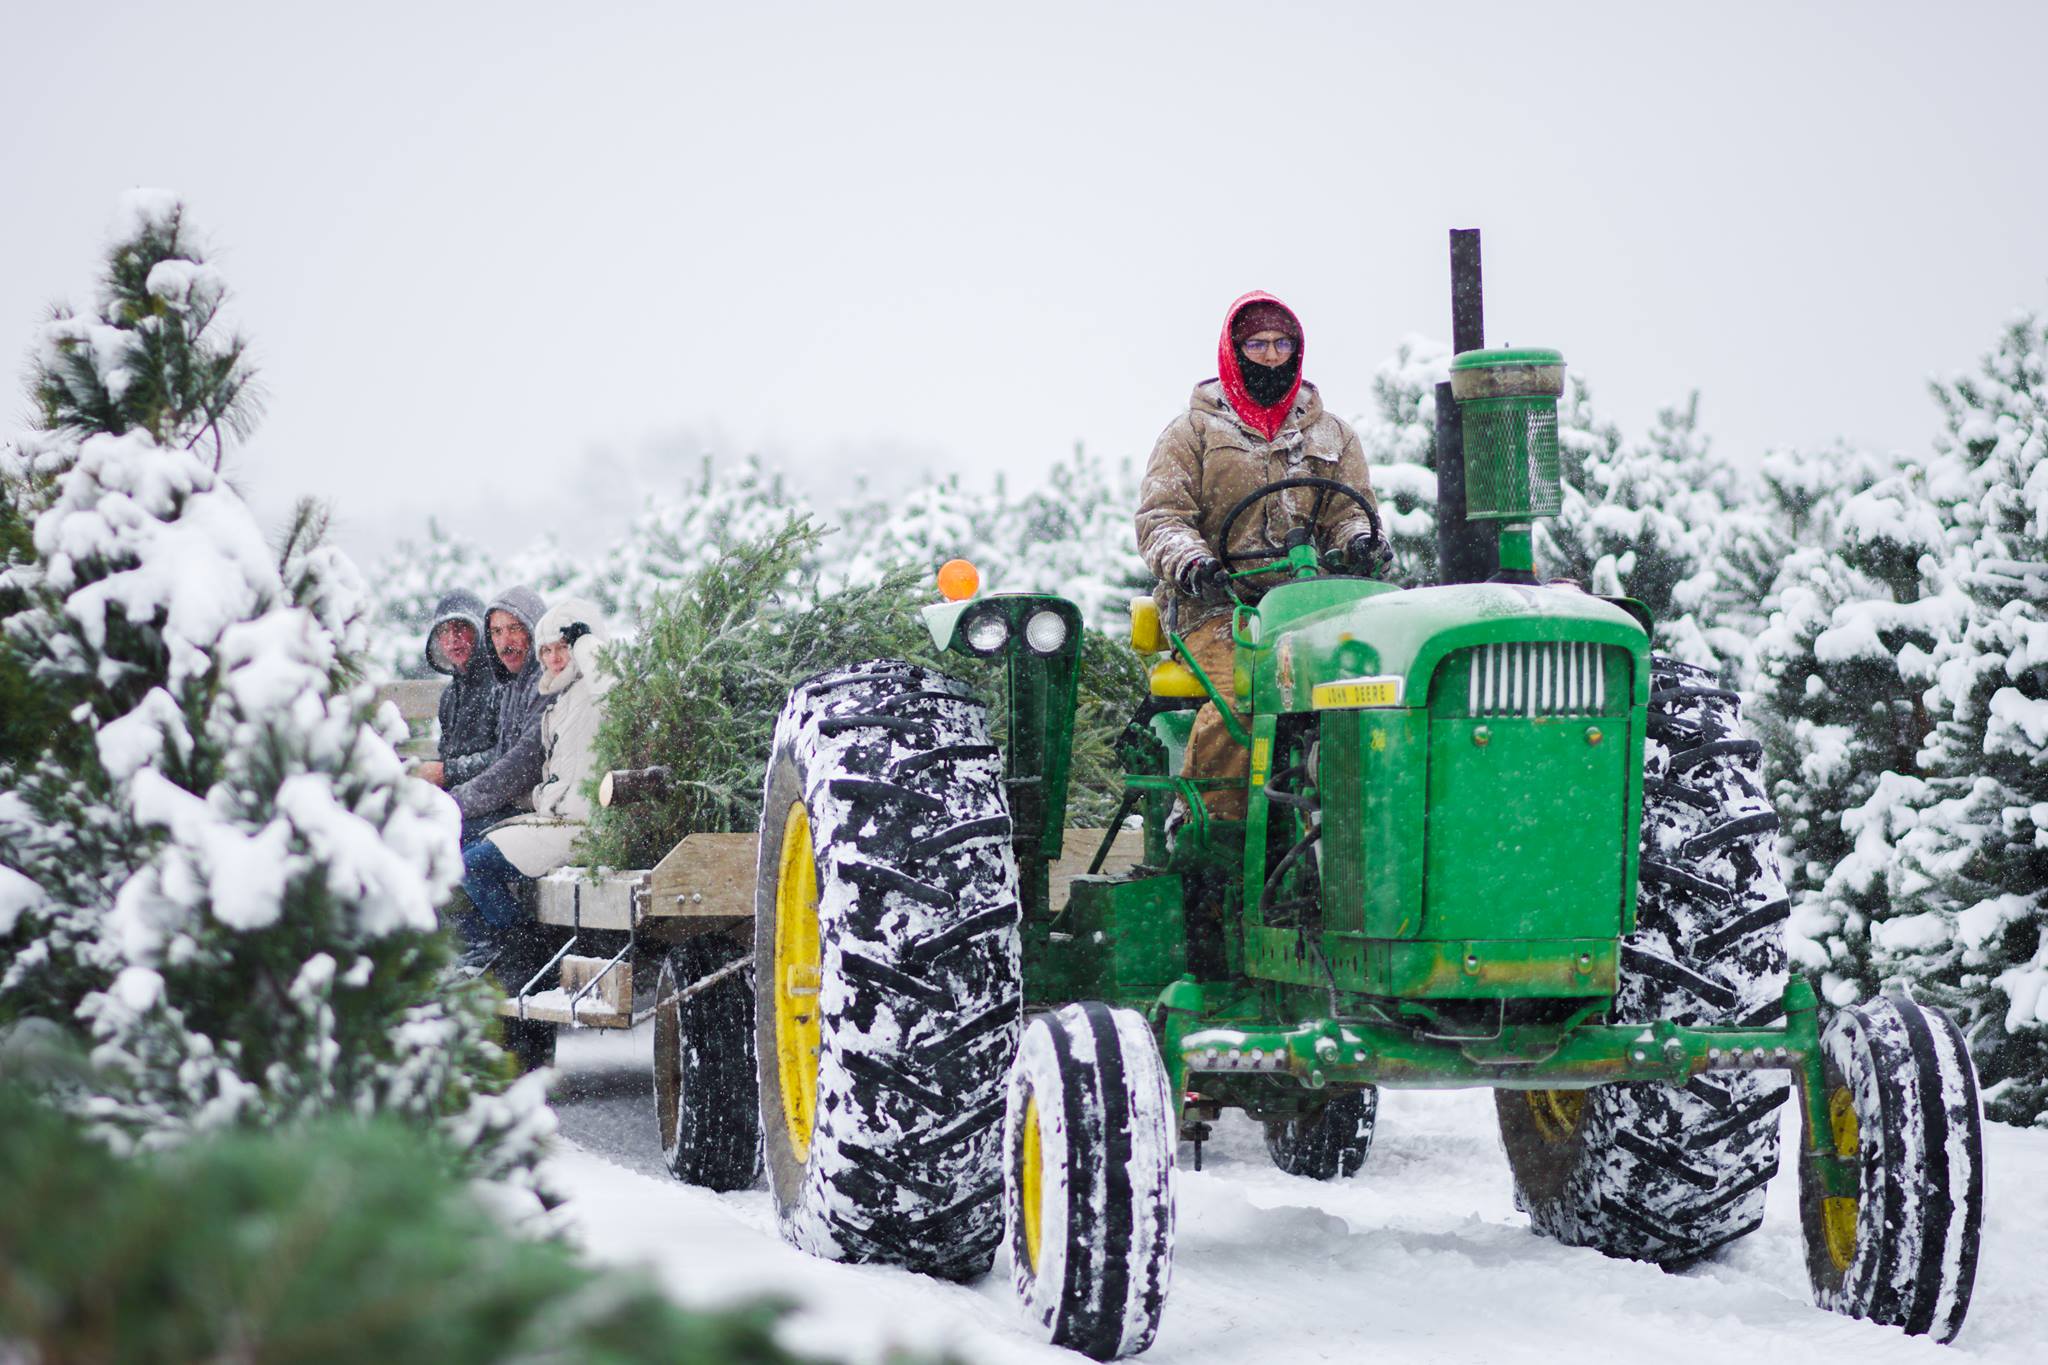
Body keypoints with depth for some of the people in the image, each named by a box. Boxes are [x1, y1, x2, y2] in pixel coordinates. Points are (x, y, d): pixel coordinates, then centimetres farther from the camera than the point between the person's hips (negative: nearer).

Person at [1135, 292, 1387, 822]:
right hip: (1217, 605, -2)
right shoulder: (1192, 432, 14)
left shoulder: (1333, 435, 23)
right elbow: (1160, 518, 4)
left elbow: (1351, 510, 17)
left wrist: (1359, 541, -8)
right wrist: (1192, 565, -18)